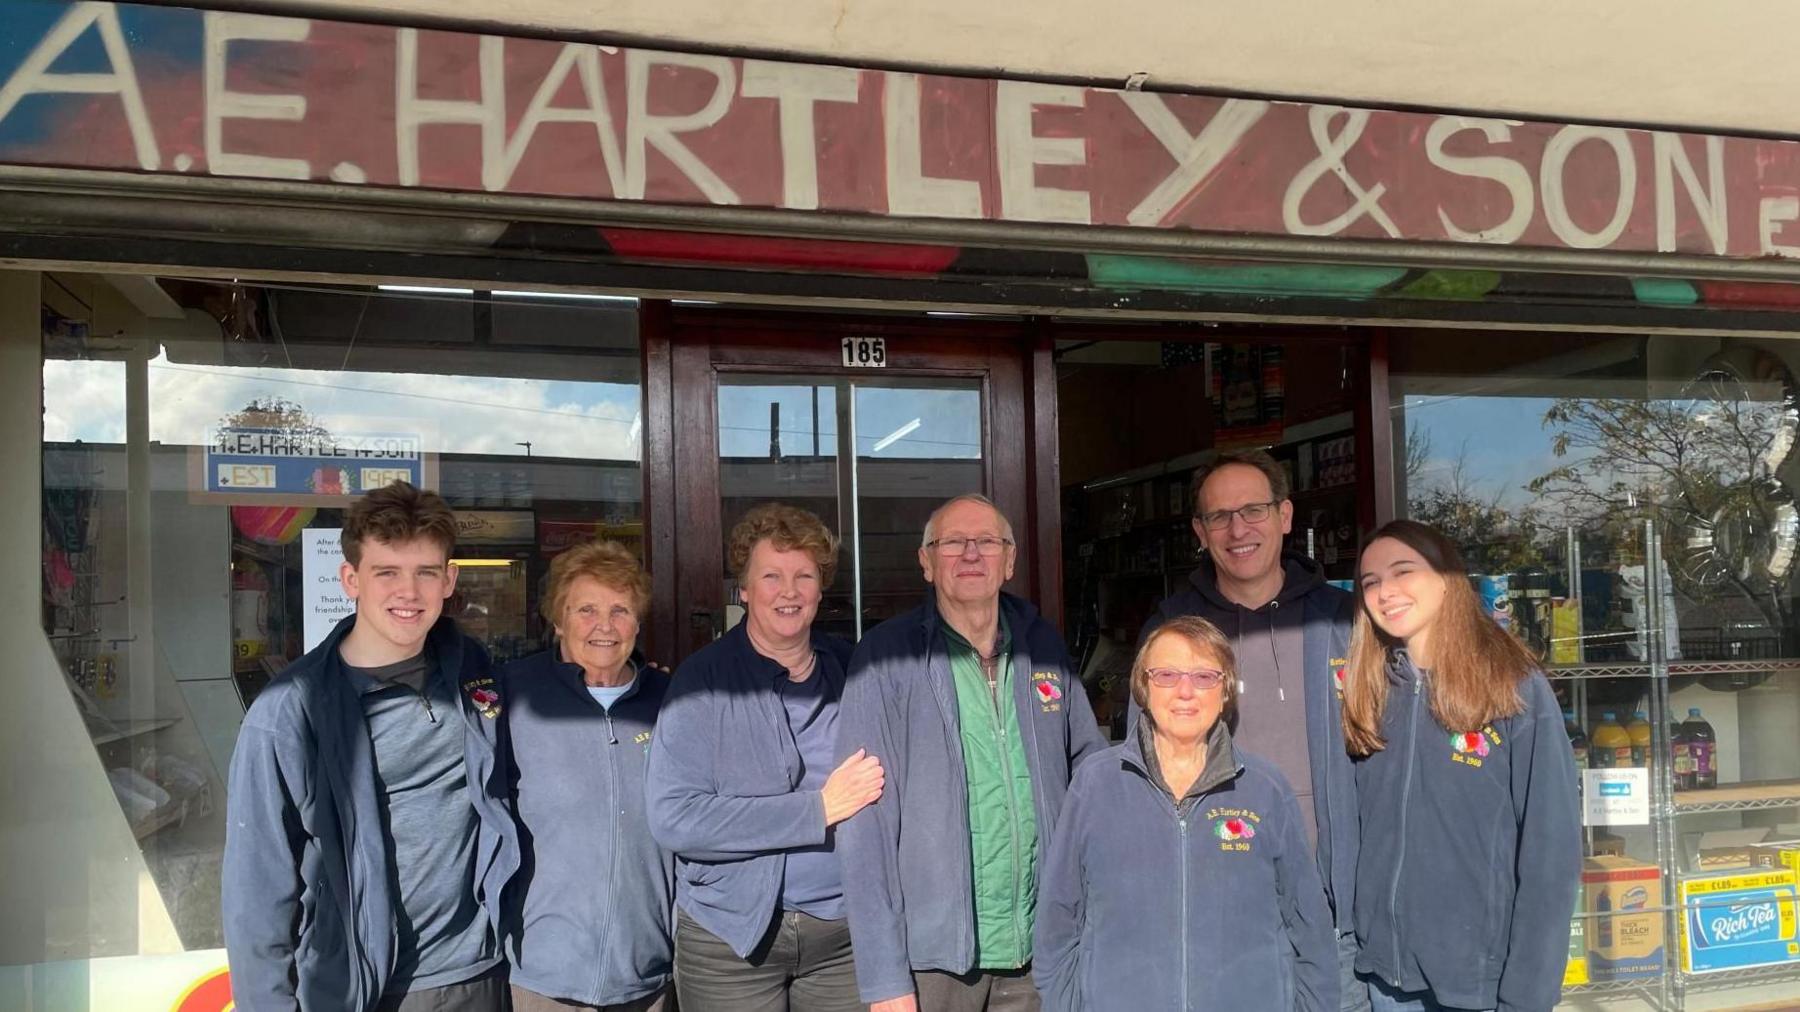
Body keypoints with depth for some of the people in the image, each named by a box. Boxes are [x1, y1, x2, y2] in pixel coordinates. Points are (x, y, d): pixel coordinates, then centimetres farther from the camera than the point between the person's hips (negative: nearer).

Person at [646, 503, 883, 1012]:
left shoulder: (852, 669, 4)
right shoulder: (705, 678, -7)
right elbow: (673, 817, -17)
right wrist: (818, 809, -18)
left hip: (844, 932, 3)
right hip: (732, 937, -3)